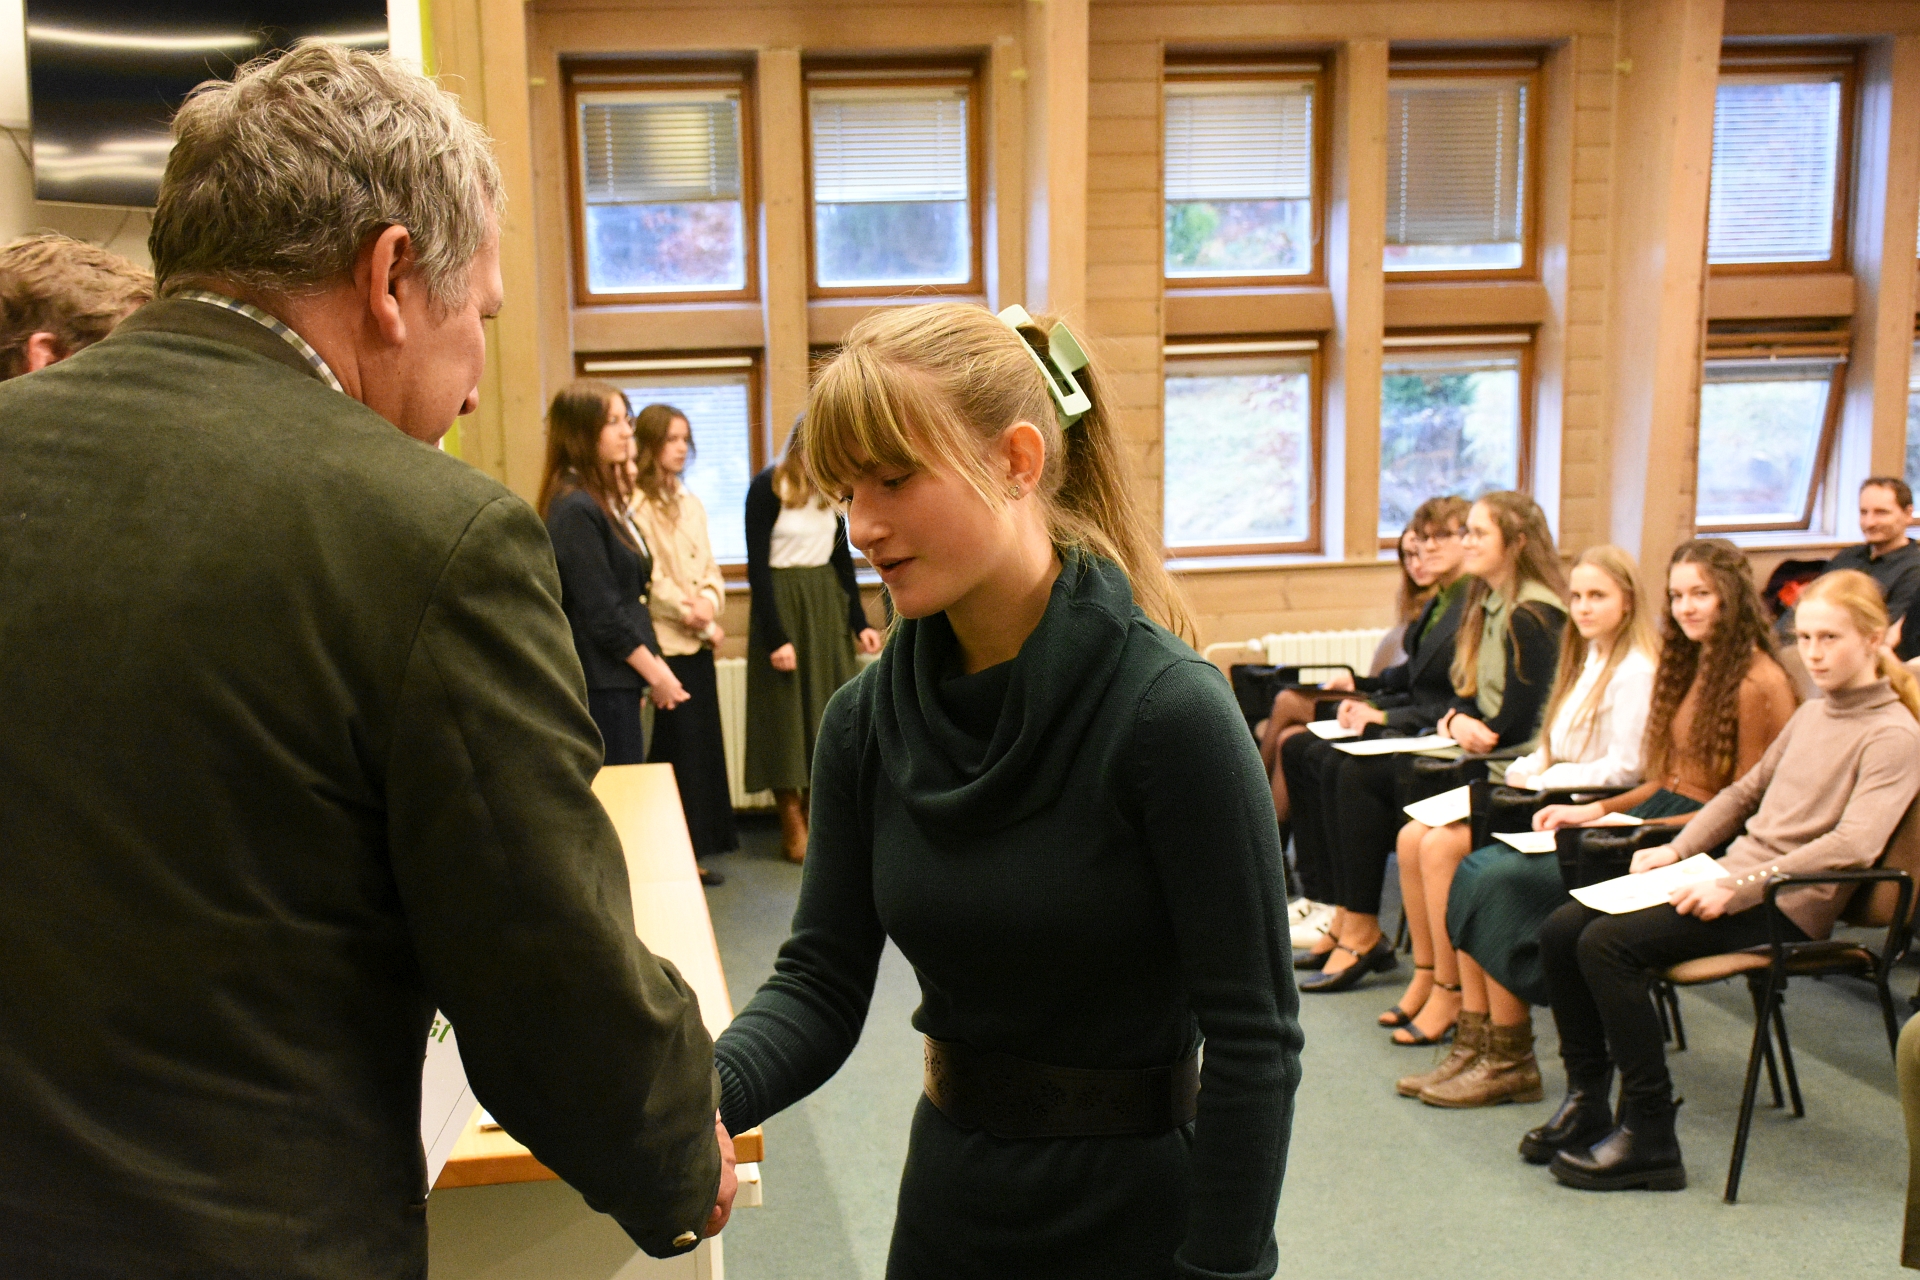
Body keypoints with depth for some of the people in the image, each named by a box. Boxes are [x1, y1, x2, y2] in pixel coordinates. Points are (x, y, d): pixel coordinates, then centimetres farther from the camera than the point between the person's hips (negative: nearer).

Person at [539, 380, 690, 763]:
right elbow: (601, 615, -18)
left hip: (619, 680, 9)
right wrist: (655, 674, -11)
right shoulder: (574, 509, -16)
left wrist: (653, 664, 11)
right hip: (598, 685, -9)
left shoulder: (609, 500, 13)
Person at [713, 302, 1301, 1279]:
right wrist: (700, 1092, -23)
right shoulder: (866, 721, -4)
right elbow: (821, 983, -5)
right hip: (948, 1196, 5)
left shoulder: (1168, 712, -21)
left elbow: (1254, 1039, -19)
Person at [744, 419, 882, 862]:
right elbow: (757, 566, -13)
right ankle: (793, 829, 8)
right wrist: (776, 637, -17)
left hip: (827, 601, 6)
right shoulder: (767, 488, -11)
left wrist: (858, 622, 7)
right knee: (787, 709, 0)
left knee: (829, 708, 5)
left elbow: (842, 556, 12)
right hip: (782, 602, -6)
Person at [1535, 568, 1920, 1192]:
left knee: (1608, 943, -26)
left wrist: (1742, 885, -26)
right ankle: (1588, 1107, 0)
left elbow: (1855, 843, -22)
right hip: (1731, 876, 8)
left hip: (1785, 906, -8)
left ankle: (1649, 1139, -17)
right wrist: (1676, 850, 9)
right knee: (1561, 929, -8)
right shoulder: (1811, 715, 18)